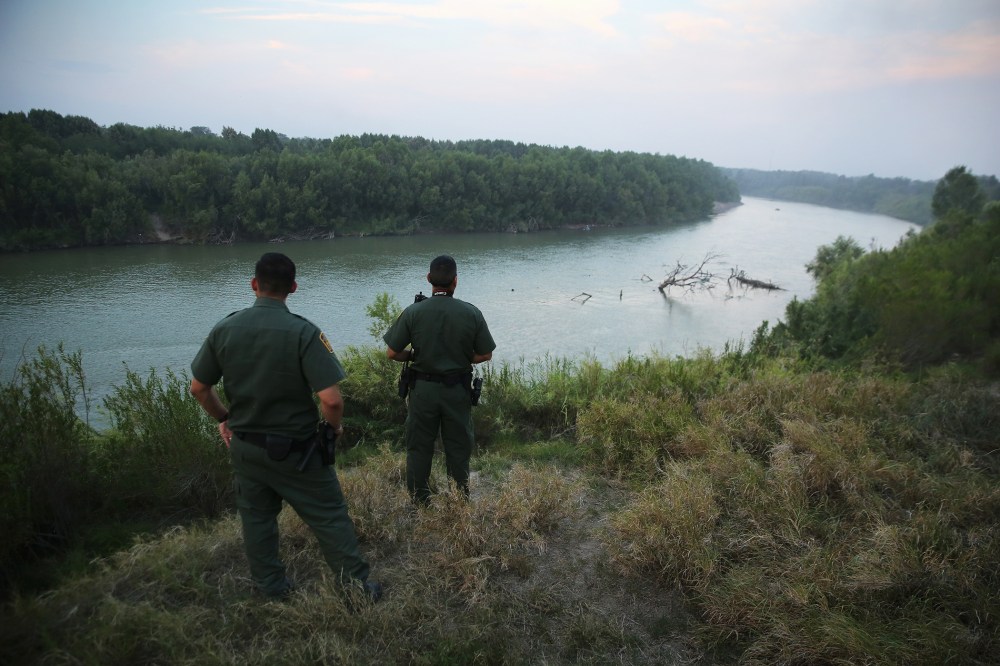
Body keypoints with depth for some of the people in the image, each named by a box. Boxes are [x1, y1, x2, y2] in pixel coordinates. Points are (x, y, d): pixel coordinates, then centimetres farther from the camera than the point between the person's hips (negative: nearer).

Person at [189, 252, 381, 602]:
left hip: (244, 445, 4)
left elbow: (198, 388, 2)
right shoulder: (303, 332, -21)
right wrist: (336, 426, -6)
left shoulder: (224, 329, -7)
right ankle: (357, 580, 20)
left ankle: (270, 585, 36)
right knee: (328, 515, 10)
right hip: (294, 450, -4)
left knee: (256, 517, 21)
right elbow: (331, 399, -26)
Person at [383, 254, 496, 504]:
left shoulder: (413, 312, -12)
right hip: (458, 389, 1)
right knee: (458, 447, 15)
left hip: (423, 388, 0)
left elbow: (392, 353, -8)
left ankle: (419, 502, 24)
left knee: (419, 448, 14)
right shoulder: (471, 313, -10)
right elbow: (485, 354, -3)